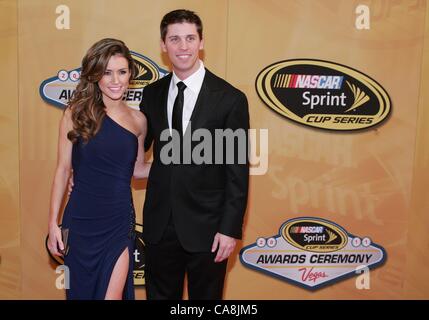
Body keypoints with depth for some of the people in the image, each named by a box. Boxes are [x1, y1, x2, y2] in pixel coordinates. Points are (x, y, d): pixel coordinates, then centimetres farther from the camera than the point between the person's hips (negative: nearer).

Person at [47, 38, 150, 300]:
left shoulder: (138, 119, 1)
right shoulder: (76, 113, -5)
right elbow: (63, 169, -3)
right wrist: (53, 222, -3)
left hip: (119, 222, 1)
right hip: (80, 221, -1)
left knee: (113, 294, 3)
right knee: (82, 291, 15)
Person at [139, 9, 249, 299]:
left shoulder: (230, 99, -11)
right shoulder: (152, 93, 3)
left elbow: (238, 172, -10)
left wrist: (230, 229, -12)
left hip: (206, 226, -4)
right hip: (159, 223, 4)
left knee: (205, 296, 15)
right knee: (159, 294, 20)